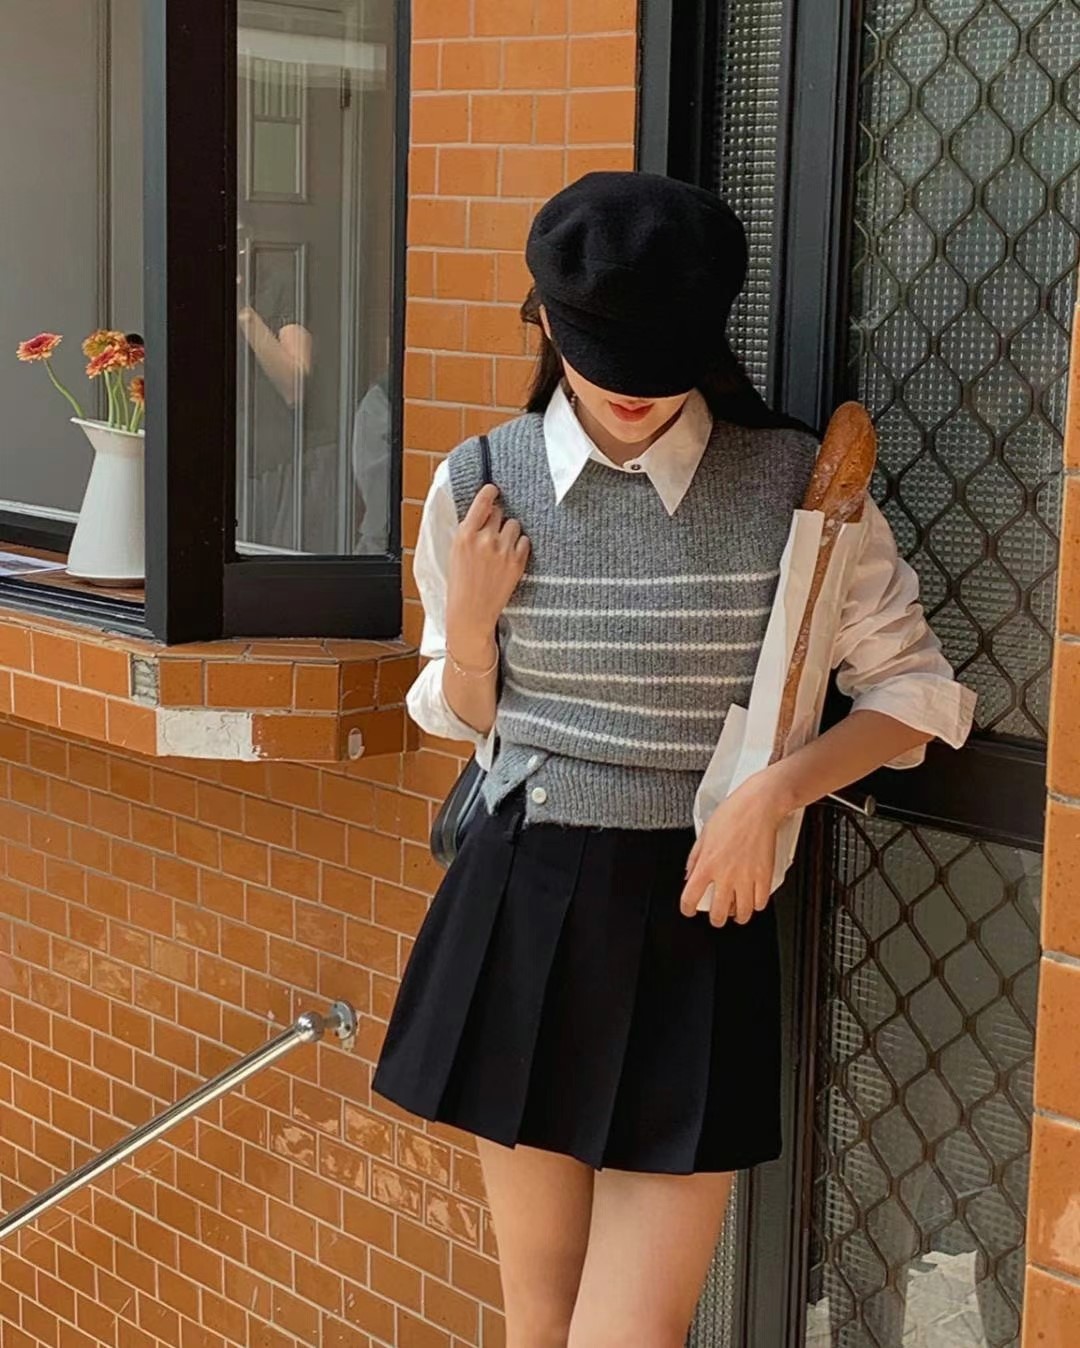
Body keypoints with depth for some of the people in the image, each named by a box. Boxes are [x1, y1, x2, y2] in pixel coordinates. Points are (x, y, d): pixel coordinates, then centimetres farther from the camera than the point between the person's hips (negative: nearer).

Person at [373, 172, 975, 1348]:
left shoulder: (790, 481, -7)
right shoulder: (481, 483, -1)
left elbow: (914, 689, 1)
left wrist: (775, 791, -15)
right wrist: (472, 622, -10)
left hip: (692, 914, -2)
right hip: (522, 910, 2)